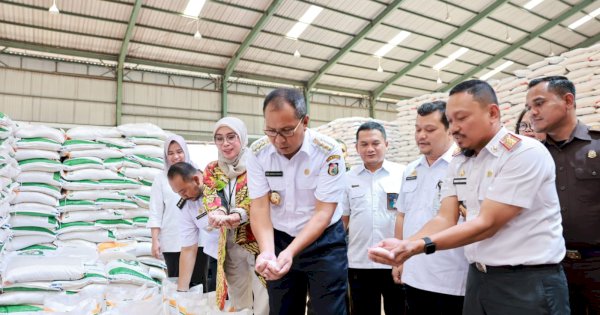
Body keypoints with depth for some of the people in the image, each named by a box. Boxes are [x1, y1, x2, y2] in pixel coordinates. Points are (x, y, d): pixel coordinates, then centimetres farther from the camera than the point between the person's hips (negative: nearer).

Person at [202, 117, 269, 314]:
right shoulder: (212, 170, 10)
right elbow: (209, 195, -5)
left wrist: (238, 214, -36)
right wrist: (217, 212, -29)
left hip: (258, 239, -4)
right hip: (229, 241, 4)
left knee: (263, 296, -3)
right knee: (237, 296, 15)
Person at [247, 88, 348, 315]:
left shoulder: (329, 152, -20)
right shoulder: (257, 153, -11)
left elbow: (323, 213, -21)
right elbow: (260, 207, -11)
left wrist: (290, 252, -32)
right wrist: (267, 251, -28)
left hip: (324, 243, -2)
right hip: (280, 240, 3)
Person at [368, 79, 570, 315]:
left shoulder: (526, 153, -16)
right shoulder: (458, 163, 5)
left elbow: (487, 224, -21)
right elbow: (446, 219, -1)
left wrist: (420, 246, -28)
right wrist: (404, 245, -19)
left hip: (528, 282, -6)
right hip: (478, 278, 6)